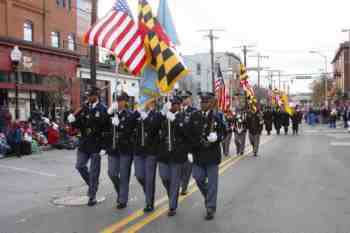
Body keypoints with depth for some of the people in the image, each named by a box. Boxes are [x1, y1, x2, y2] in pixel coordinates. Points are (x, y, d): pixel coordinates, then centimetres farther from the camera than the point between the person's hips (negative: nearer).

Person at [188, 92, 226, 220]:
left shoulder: (216, 117, -3)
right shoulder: (194, 116, 3)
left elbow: (223, 133, 0)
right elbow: (189, 134, 5)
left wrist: (216, 138, -19)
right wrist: (196, 143, -8)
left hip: (212, 153, -2)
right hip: (198, 153, 2)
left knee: (212, 181, 3)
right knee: (198, 178, 5)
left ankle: (211, 208, 14)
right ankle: (208, 196, 35)